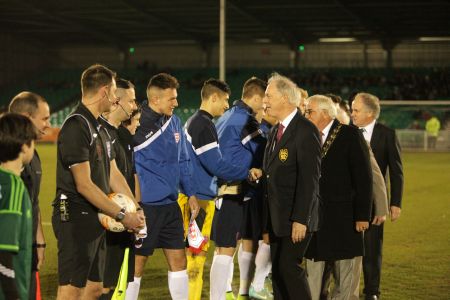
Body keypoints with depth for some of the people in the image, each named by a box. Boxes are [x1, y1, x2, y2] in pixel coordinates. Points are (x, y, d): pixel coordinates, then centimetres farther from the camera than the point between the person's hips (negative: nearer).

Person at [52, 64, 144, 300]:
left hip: (95, 219, 10)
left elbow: (114, 174, 17)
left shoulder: (99, 128, 17)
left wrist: (135, 210, 5)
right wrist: (122, 215, -17)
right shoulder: (76, 126, -16)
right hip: (75, 219, -10)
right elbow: (84, 185, -20)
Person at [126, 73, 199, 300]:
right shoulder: (136, 125, -14)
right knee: (137, 263, 2)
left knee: (178, 261, 11)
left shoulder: (174, 122, 7)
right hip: (145, 206, -6)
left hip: (171, 204, 7)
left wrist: (190, 193, 14)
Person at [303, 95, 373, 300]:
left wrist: (362, 215, -13)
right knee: (313, 271, 6)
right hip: (314, 216, 4)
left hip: (343, 218, -4)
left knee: (344, 274, 5)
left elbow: (364, 178, -8)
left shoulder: (350, 135, -6)